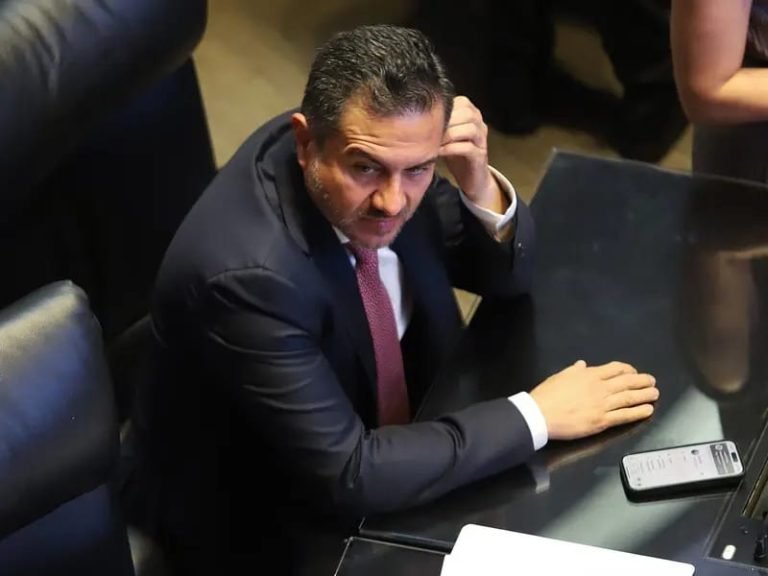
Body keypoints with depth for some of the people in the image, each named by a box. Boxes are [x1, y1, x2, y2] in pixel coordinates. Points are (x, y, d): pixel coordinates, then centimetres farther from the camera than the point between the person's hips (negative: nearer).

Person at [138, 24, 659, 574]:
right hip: (287, 525, -6)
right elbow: (346, 477, -30)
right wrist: (536, 415, -25)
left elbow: (506, 273, -2)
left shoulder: (390, 152, -15)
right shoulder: (250, 276, -35)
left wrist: (479, 183, -24)